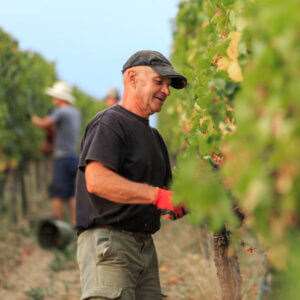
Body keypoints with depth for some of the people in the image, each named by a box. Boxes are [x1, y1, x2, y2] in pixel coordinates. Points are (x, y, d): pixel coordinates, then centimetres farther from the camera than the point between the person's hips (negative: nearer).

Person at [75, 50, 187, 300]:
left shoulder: (153, 136, 25)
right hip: (107, 240, -9)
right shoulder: (109, 123, -6)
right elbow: (97, 180, -23)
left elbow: (168, 207, 23)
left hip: (145, 247, 9)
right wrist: (156, 195, -26)